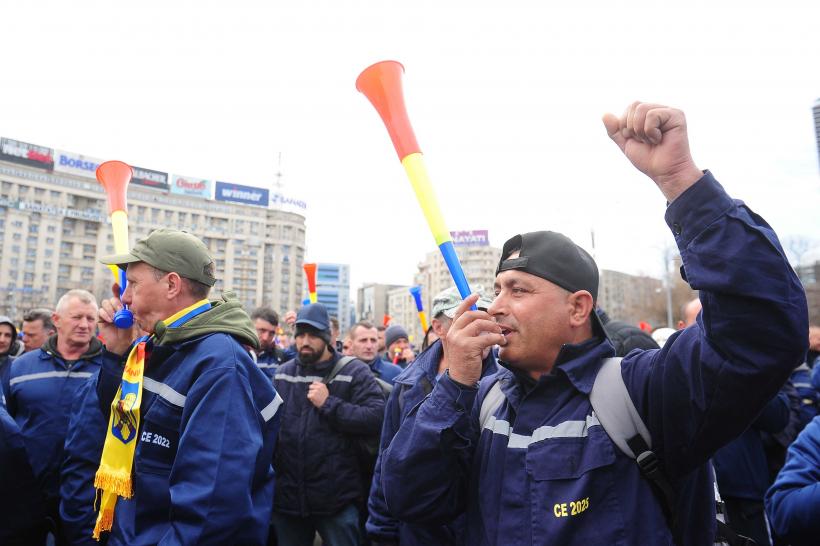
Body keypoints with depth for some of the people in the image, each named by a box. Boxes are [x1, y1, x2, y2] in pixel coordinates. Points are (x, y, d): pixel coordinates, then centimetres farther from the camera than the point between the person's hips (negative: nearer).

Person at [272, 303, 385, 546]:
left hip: (336, 498, -4)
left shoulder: (353, 371, -7)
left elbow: (377, 417, -19)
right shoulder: (282, 373, 7)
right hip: (287, 496, 4)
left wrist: (329, 403, -20)